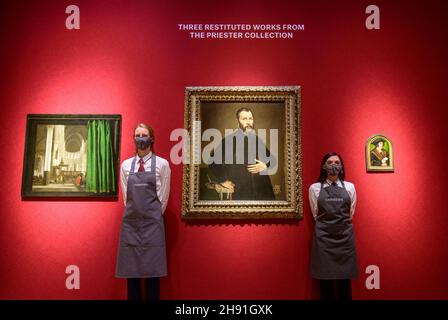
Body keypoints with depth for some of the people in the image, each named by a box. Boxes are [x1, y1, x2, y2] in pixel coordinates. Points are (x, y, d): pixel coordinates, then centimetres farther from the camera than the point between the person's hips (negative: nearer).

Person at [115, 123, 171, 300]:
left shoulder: (162, 164, -2)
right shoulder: (126, 165, 8)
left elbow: (163, 197, 2)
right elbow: (126, 196, 12)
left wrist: (153, 216, 6)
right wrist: (136, 213, 9)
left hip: (152, 223, -3)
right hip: (130, 222, 3)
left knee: (152, 270, 0)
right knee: (130, 270, 6)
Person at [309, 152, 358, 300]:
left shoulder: (350, 187, 7)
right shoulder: (315, 188, 2)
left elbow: (350, 213, 14)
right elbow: (316, 214, 10)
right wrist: (326, 225, 12)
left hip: (345, 235, 1)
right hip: (323, 236, -1)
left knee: (345, 279, 5)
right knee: (325, 279, 2)